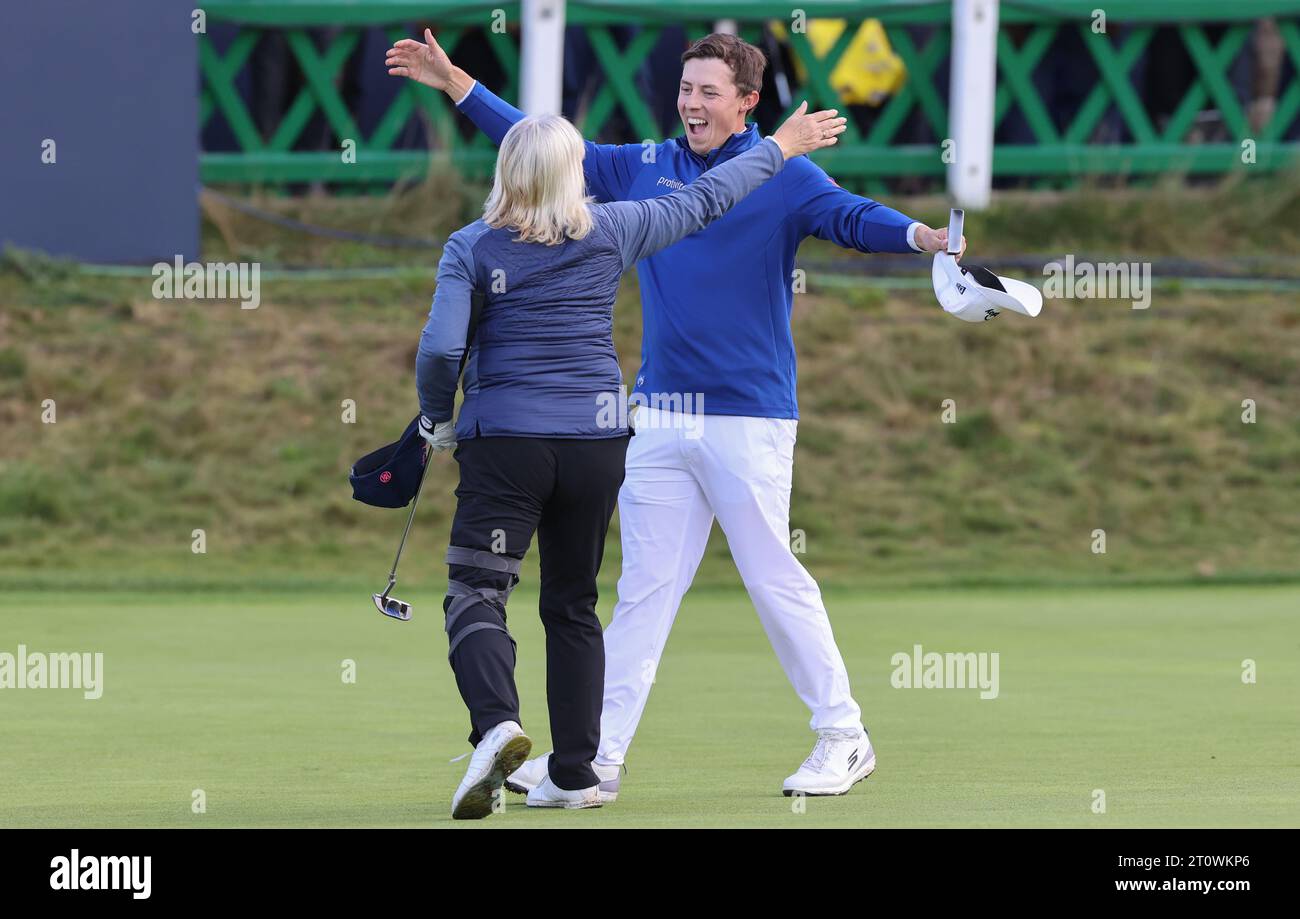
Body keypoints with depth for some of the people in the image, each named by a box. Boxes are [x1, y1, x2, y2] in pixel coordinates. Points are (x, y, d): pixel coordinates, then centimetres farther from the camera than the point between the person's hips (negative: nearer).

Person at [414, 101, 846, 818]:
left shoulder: (472, 248, -3)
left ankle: (496, 723, -35)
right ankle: (573, 773, 14)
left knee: (476, 594, -7)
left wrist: (438, 421, 7)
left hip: (504, 440, -3)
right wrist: (779, 146, 28)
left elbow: (439, 349, -12)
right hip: (596, 442, 3)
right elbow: (705, 202, 15)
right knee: (572, 605, 14)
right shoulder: (610, 233, 3)